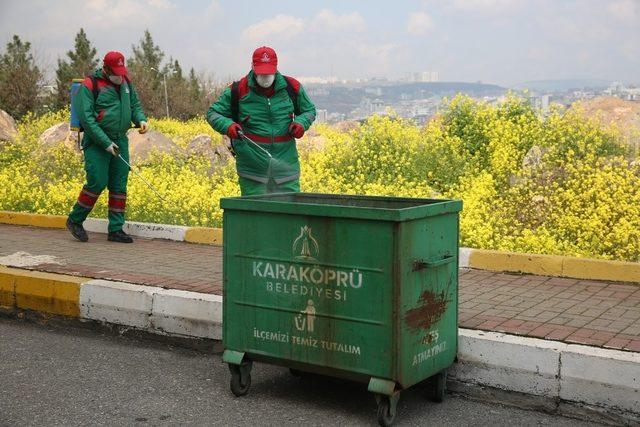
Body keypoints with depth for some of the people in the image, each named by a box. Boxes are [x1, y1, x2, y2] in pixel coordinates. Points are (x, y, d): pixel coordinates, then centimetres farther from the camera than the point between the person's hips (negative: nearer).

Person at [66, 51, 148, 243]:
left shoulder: (125, 82, 11)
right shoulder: (90, 85, -9)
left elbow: (135, 104, 23)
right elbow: (86, 118, -14)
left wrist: (141, 119, 0)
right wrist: (106, 143, -19)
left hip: (120, 140, 6)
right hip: (97, 142, -6)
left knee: (119, 186, 5)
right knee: (97, 183, -11)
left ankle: (116, 229, 12)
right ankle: (75, 220, 10)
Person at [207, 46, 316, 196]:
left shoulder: (292, 87, 3)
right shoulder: (238, 90, -3)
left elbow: (309, 110, 19)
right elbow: (213, 113, 4)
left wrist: (301, 123, -4)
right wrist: (227, 125, -17)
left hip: (286, 165, 2)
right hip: (252, 167, -2)